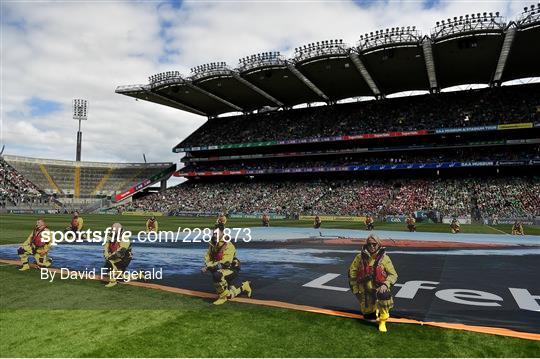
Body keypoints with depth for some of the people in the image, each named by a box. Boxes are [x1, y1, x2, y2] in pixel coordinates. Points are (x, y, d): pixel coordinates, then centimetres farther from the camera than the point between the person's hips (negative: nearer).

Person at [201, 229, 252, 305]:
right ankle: (244, 287, 39)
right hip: (222, 270, 7)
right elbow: (207, 257, 4)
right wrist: (207, 267, -19)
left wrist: (208, 267, -35)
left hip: (232, 269, -7)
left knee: (217, 275, -37)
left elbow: (224, 262, -33)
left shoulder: (228, 246, -24)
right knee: (230, 295, 13)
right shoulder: (212, 245, -1)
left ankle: (223, 296, -18)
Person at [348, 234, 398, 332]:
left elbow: (393, 274, -7)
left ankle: (382, 322, -14)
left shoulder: (384, 258, -10)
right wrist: (354, 287, 4)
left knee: (385, 295, -33)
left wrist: (386, 284, -23)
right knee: (366, 312, 6)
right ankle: (374, 309, 45)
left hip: (379, 287, -2)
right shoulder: (360, 257, -7)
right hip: (365, 290, 2)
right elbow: (352, 271, 5)